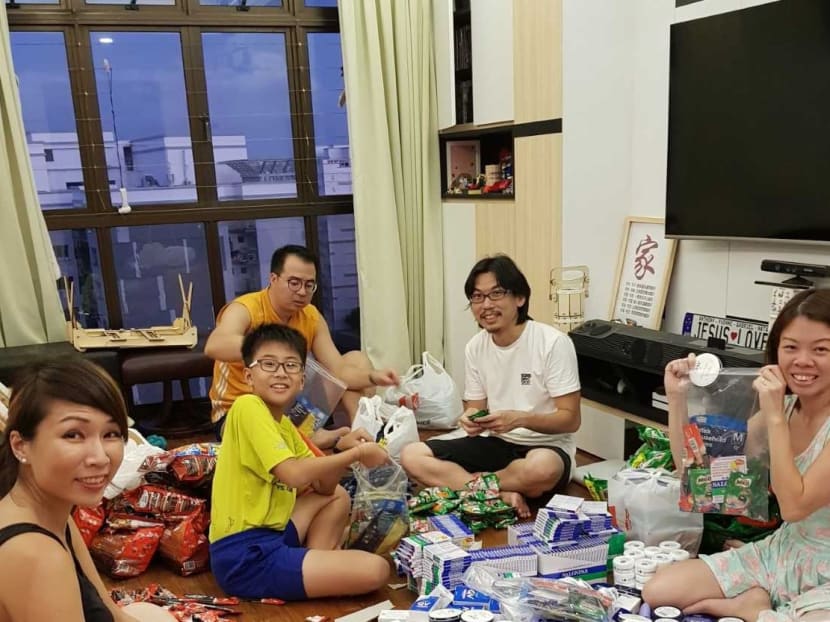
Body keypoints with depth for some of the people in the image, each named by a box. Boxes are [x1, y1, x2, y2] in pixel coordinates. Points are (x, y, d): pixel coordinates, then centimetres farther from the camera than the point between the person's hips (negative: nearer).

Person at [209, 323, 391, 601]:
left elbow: (323, 487, 14)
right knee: (375, 569, -17)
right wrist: (356, 453, -13)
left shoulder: (284, 425, 15)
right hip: (245, 557, -10)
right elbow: (294, 475, -24)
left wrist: (345, 450, -5)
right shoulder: (247, 407, -14)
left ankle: (316, 566, 8)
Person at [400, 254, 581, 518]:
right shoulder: (475, 347, 2)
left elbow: (570, 420, -14)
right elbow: (474, 408, 8)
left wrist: (520, 419, -30)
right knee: (412, 456, -13)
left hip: (546, 448, -4)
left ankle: (462, 481, -13)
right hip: (495, 444, 5)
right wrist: (471, 419, -17)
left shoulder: (554, 342, -15)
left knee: (542, 469, -41)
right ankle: (502, 495, -22)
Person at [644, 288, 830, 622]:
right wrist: (678, 397, -9)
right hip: (781, 551, 5)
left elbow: (794, 506, -24)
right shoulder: (784, 407, 2)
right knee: (658, 590, -9)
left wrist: (774, 417, -25)